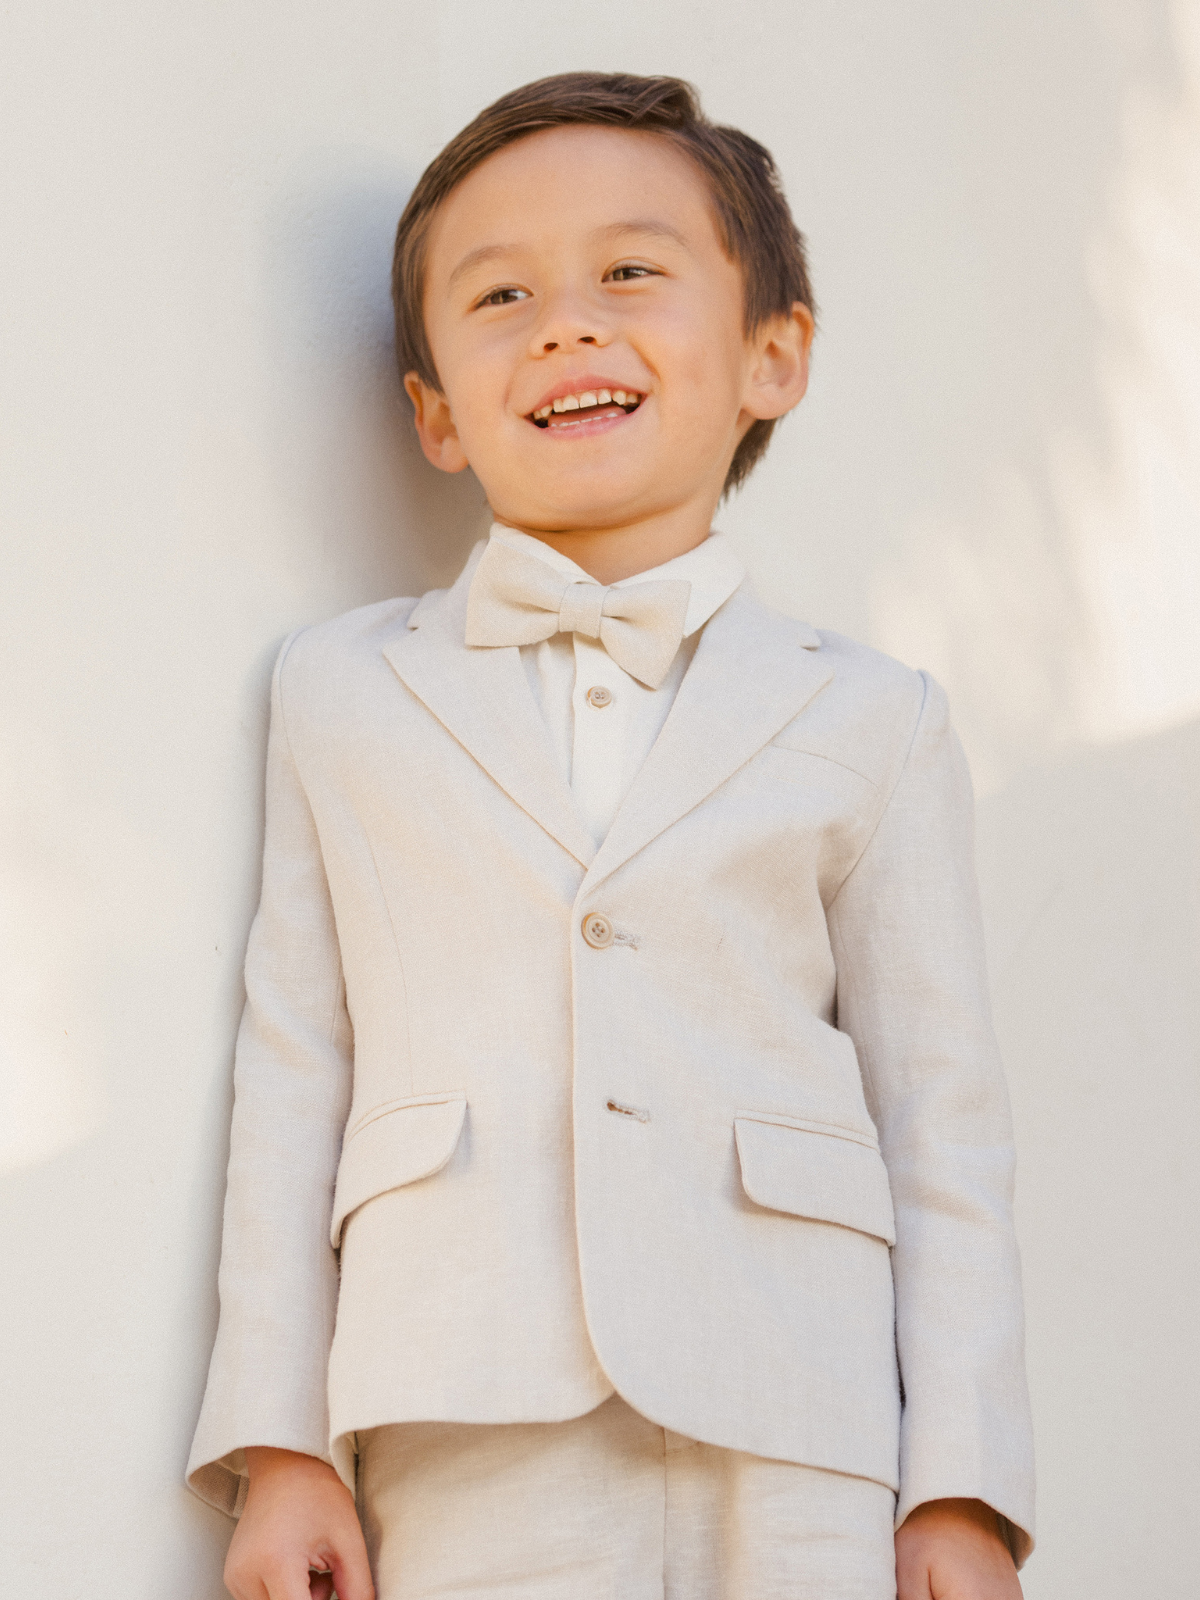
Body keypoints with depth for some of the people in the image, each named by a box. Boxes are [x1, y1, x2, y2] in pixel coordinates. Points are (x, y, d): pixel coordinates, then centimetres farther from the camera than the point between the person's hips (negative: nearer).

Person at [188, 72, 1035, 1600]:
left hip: (792, 1469, 0)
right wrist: (277, 1443, 3)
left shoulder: (865, 726, 9)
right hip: (473, 1458, 0)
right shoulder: (340, 697, 12)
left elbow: (943, 1129, 8)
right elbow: (291, 1082, 9)